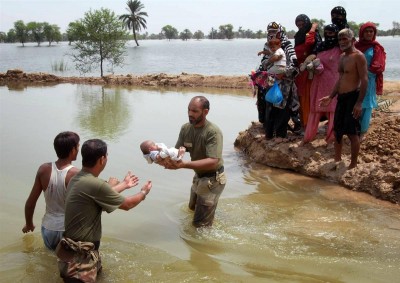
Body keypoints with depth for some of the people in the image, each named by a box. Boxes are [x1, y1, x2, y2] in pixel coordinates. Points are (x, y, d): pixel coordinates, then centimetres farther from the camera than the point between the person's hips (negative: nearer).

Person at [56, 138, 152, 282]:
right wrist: (144, 192, 9)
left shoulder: (77, 179, 3)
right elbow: (127, 204, -10)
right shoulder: (95, 184, -25)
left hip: (74, 247, 10)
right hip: (79, 255, -10)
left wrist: (124, 184, 32)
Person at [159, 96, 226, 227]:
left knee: (200, 224, 0)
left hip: (212, 179, -7)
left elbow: (213, 162, -38)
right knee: (192, 208, 30)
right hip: (198, 176, 8)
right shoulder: (185, 128, -7)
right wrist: (167, 159, -33)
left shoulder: (213, 132, -29)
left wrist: (184, 164, -47)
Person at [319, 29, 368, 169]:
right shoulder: (342, 57, 15)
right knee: (337, 130, 14)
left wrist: (359, 102, -22)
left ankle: (353, 164, 7)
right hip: (341, 98, 9)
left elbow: (364, 80, -17)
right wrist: (331, 97, 20)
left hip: (352, 97, -9)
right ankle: (337, 160, 27)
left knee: (352, 132, -4)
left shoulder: (358, 56, -12)